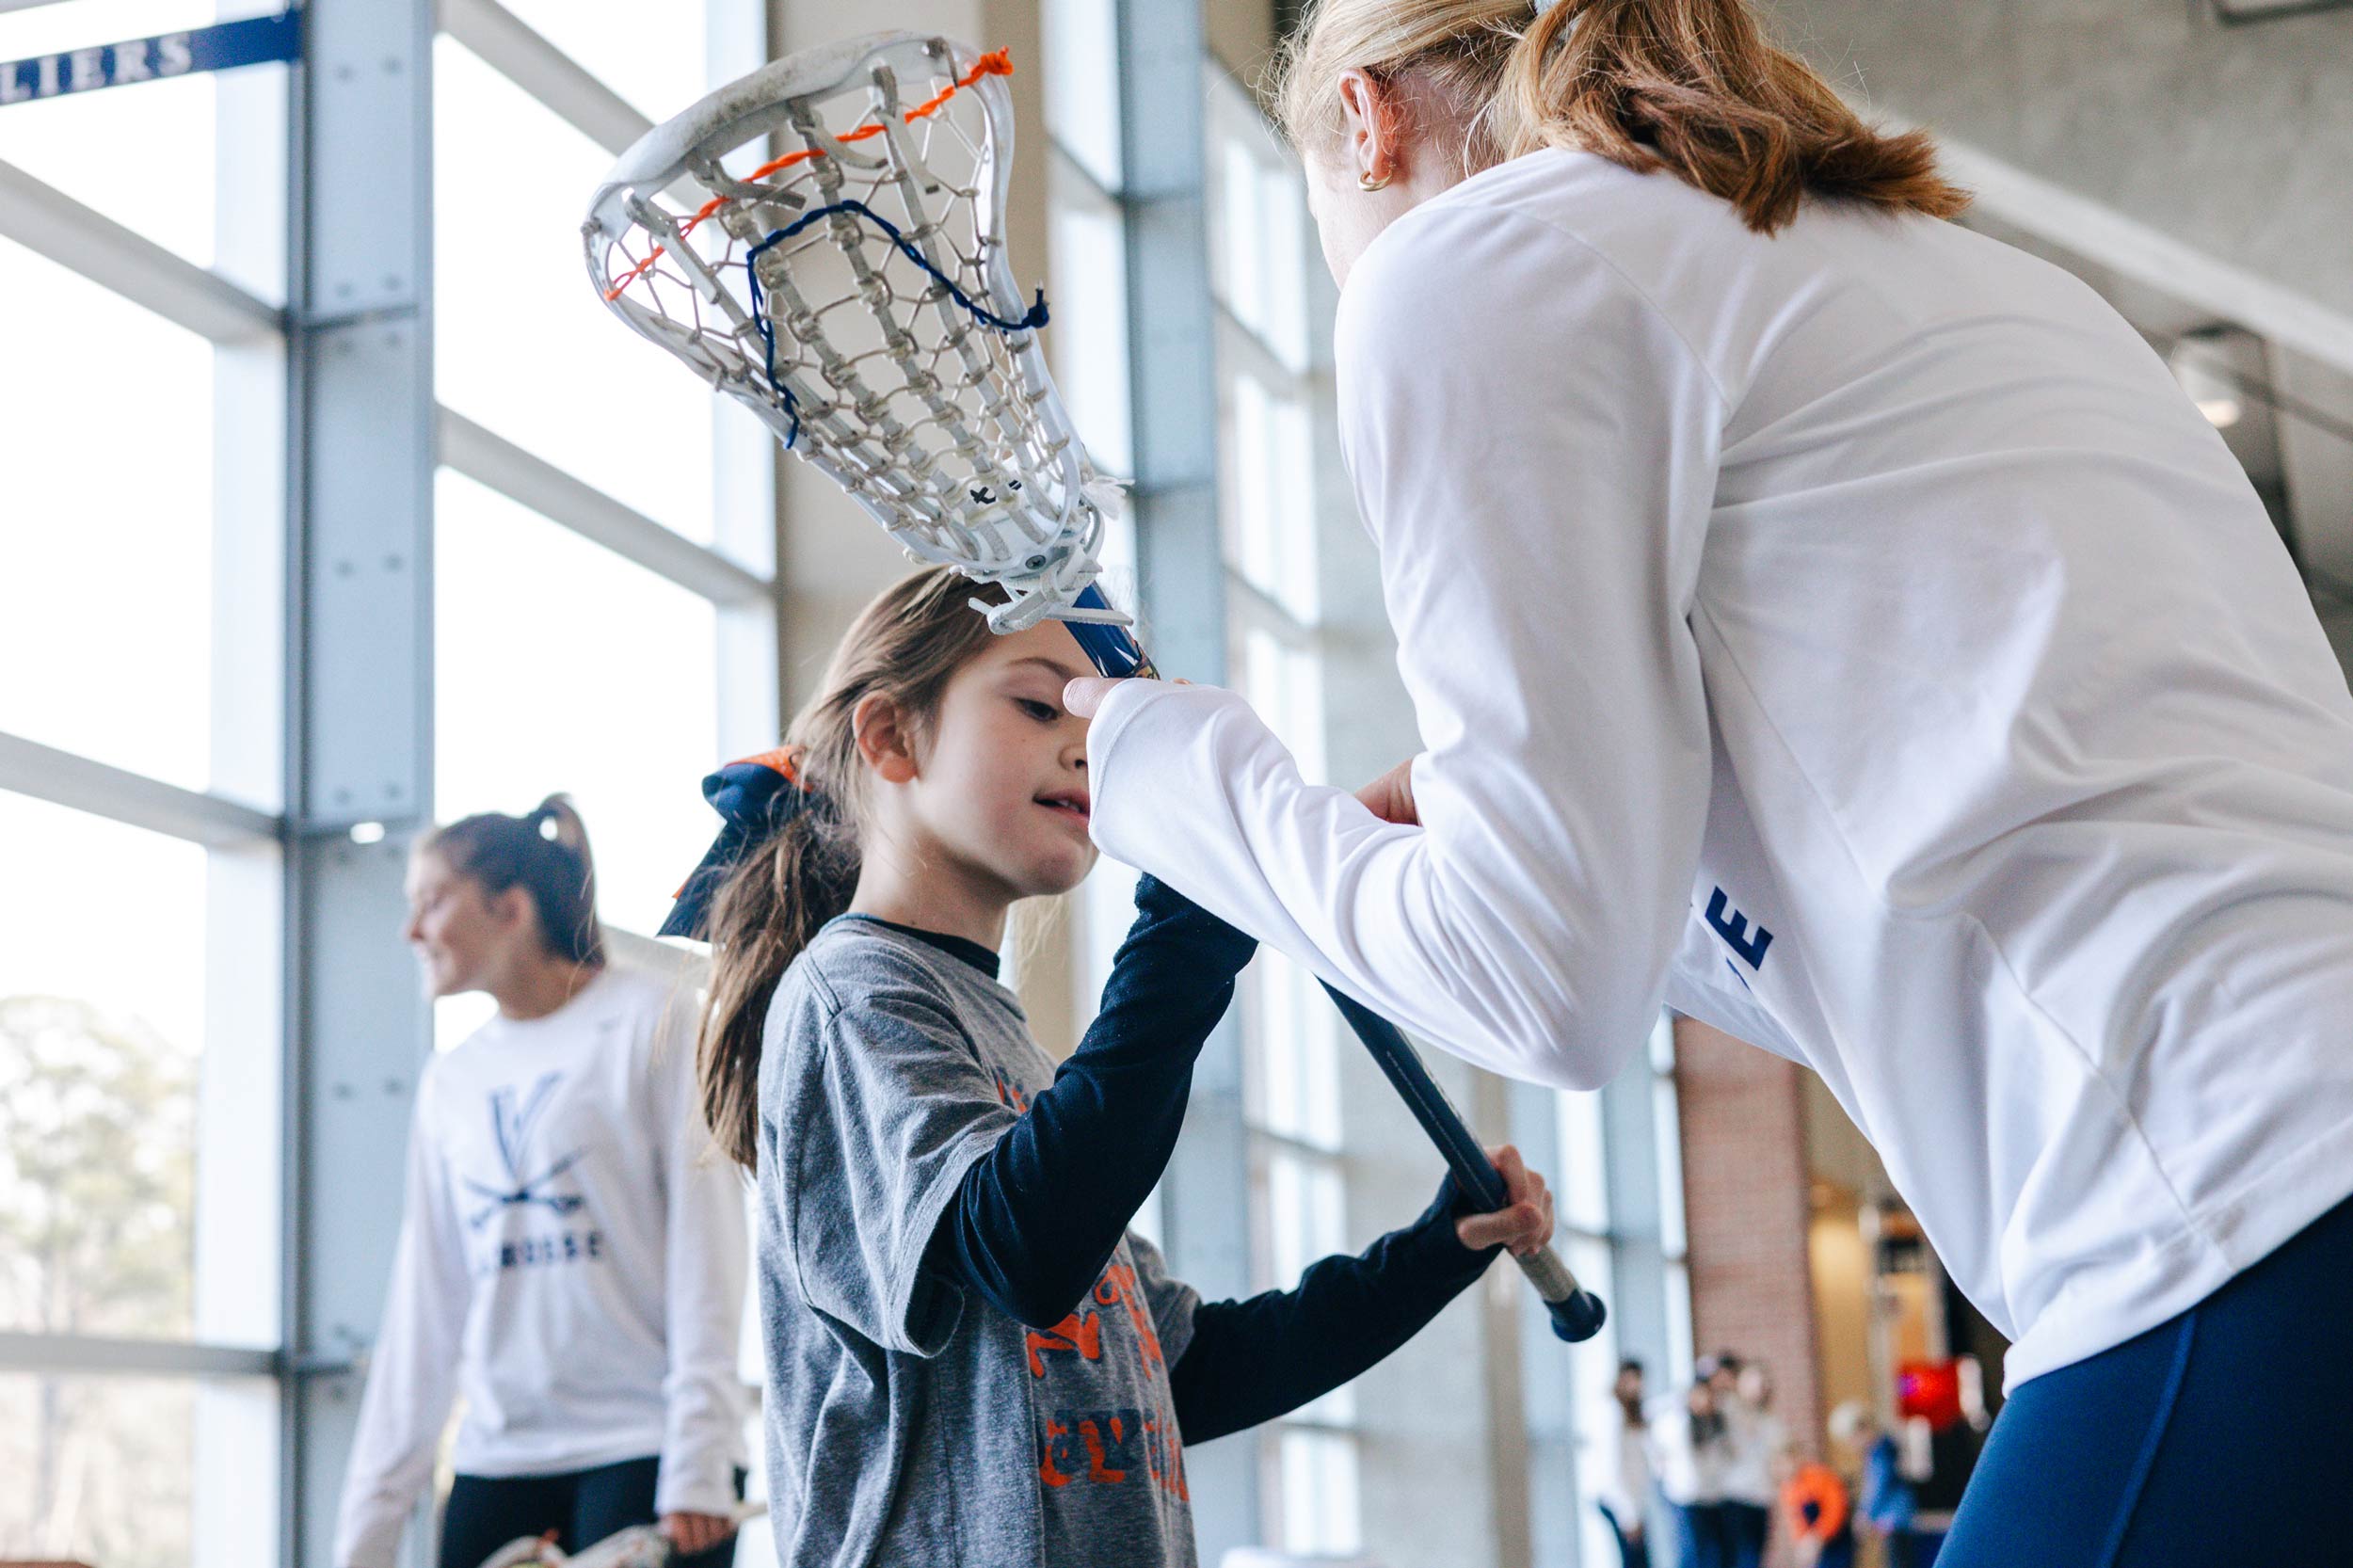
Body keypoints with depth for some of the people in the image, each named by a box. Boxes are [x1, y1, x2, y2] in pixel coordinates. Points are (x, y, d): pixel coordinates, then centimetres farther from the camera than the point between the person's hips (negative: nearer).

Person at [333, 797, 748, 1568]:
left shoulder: (649, 1021, 0)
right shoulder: (451, 1080, 16)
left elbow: (704, 1244, -5)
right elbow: (425, 1303, 15)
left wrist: (699, 1467, -12)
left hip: (643, 1449, -5)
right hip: (499, 1459, 5)